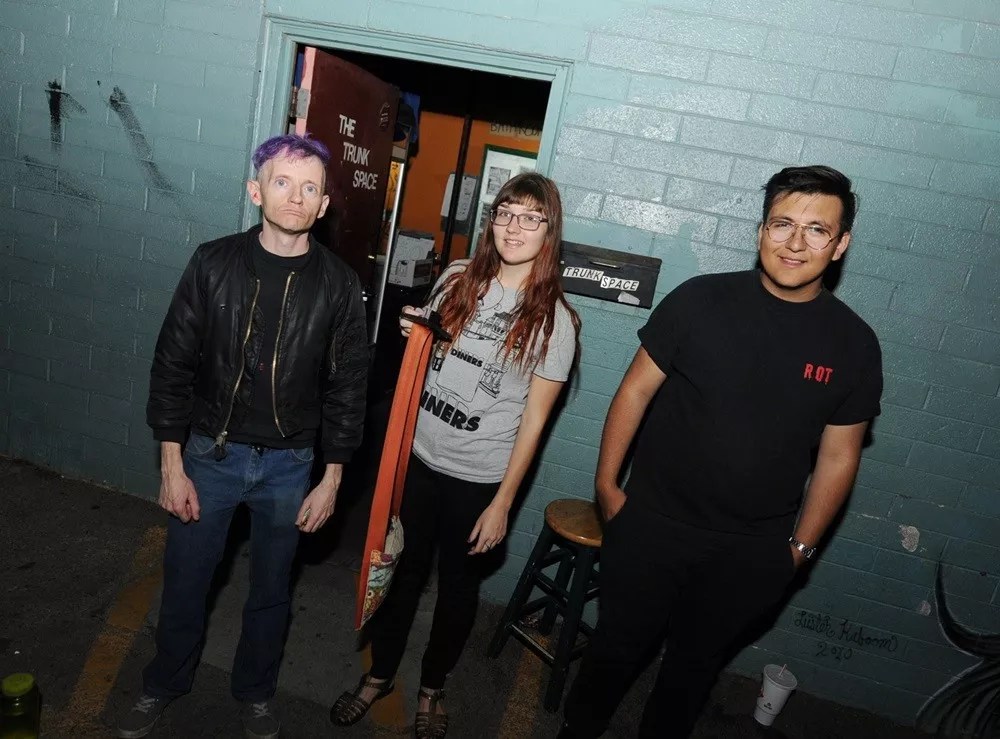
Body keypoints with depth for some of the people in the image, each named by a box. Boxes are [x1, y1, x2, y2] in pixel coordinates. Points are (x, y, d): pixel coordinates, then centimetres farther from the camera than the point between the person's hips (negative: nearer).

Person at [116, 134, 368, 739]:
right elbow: (173, 365, -3)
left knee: (271, 588, 17)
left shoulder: (339, 284, -8)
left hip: (290, 466, 0)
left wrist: (332, 479, -2)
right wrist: (172, 465, -3)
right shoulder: (214, 263, -8)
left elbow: (347, 386, -3)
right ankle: (165, 684, 45)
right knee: (186, 580, 17)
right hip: (210, 454, 1)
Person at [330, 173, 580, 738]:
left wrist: (503, 502, -9)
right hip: (419, 457, 3)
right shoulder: (458, 279, -1)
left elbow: (534, 417, -9)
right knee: (402, 569, 18)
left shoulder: (554, 318, -11)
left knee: (458, 585, 16)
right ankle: (380, 674, 43)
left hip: (479, 479, -3)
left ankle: (432, 688, 42)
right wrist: (416, 337, -9)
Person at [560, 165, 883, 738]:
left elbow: (838, 456, 1)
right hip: (652, 525, -1)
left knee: (696, 663, 21)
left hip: (751, 553, 1)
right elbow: (637, 390, -6)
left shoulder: (854, 344, -7)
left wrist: (801, 545, 5)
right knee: (618, 645, 17)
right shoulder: (701, 300, -12)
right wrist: (606, 482, -4)